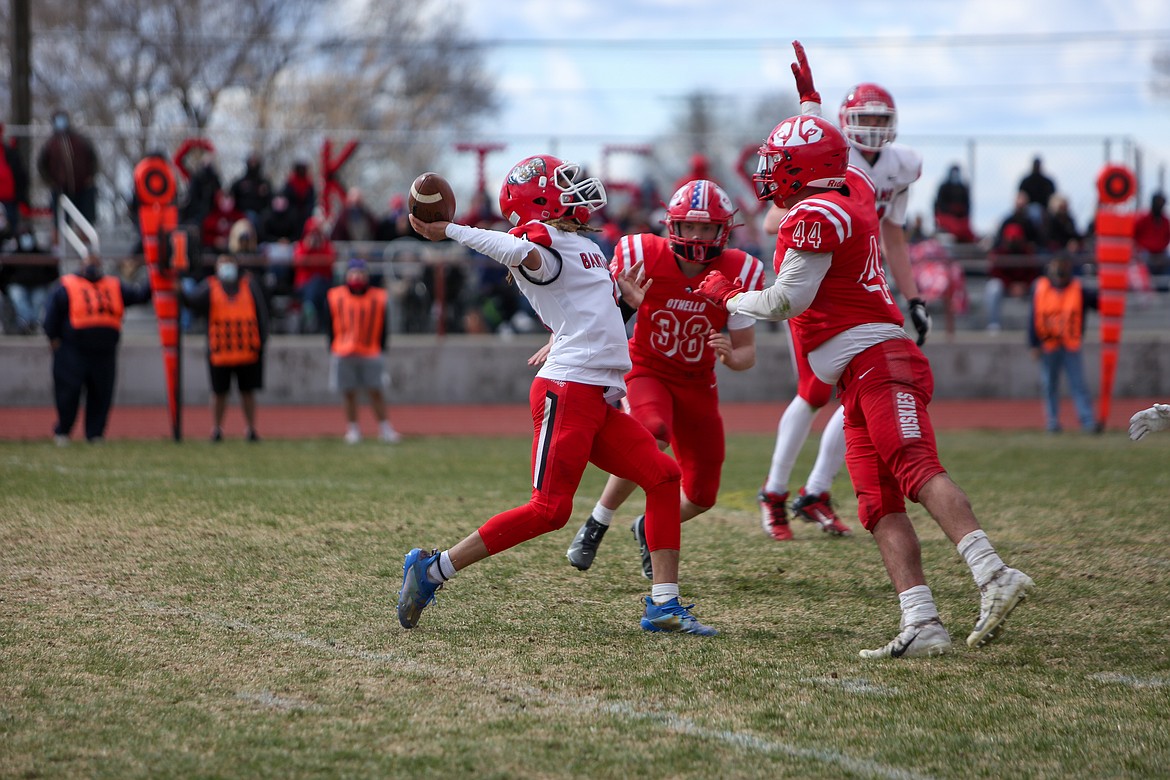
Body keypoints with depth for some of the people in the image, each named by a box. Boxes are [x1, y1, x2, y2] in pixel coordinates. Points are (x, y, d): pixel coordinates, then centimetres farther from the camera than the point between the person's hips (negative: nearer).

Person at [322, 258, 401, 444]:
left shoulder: (378, 298, 4)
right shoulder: (335, 297, 3)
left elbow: (383, 328, 7)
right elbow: (329, 327, 7)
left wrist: (381, 352, 2)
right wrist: (334, 350, 1)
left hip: (371, 354, 0)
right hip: (344, 356, 0)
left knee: (375, 393, -1)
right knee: (349, 394, 2)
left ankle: (385, 429, 4)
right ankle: (352, 429, 11)